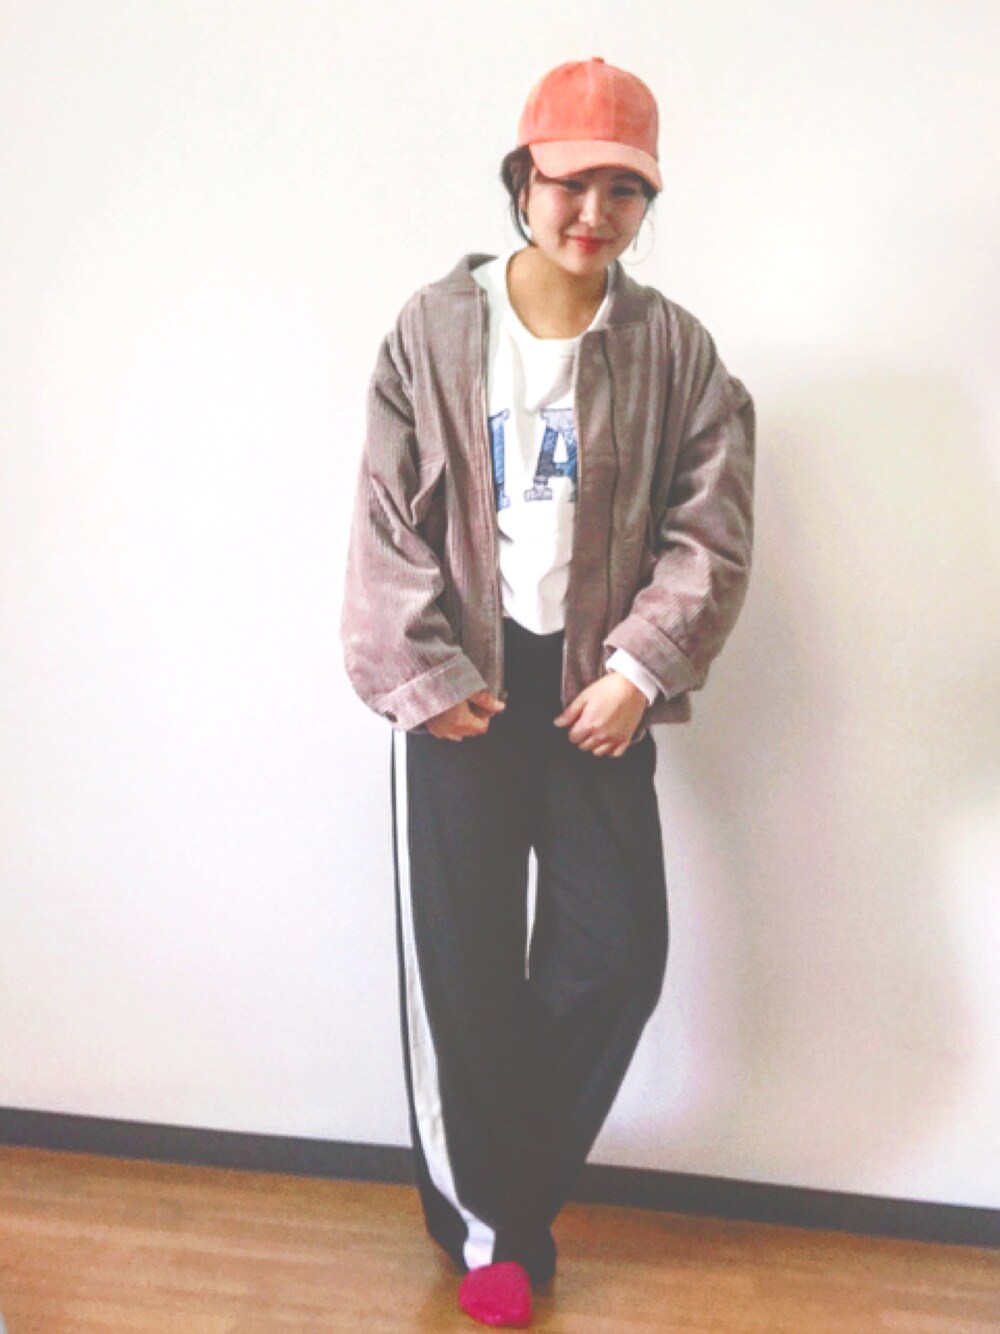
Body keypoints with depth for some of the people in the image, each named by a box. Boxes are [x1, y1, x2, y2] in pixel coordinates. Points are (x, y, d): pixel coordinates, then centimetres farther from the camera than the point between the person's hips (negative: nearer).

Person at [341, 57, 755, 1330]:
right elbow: (389, 519, -3)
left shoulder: (675, 350, 1)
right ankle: (489, 1216, 26)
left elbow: (710, 529, 0)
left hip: (597, 683, 2)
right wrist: (423, 676, -9)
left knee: (619, 947, 0)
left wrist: (640, 671, -10)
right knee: (461, 955, 1)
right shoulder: (435, 328, -2)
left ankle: (512, 1189, 26)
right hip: (464, 679, -1)